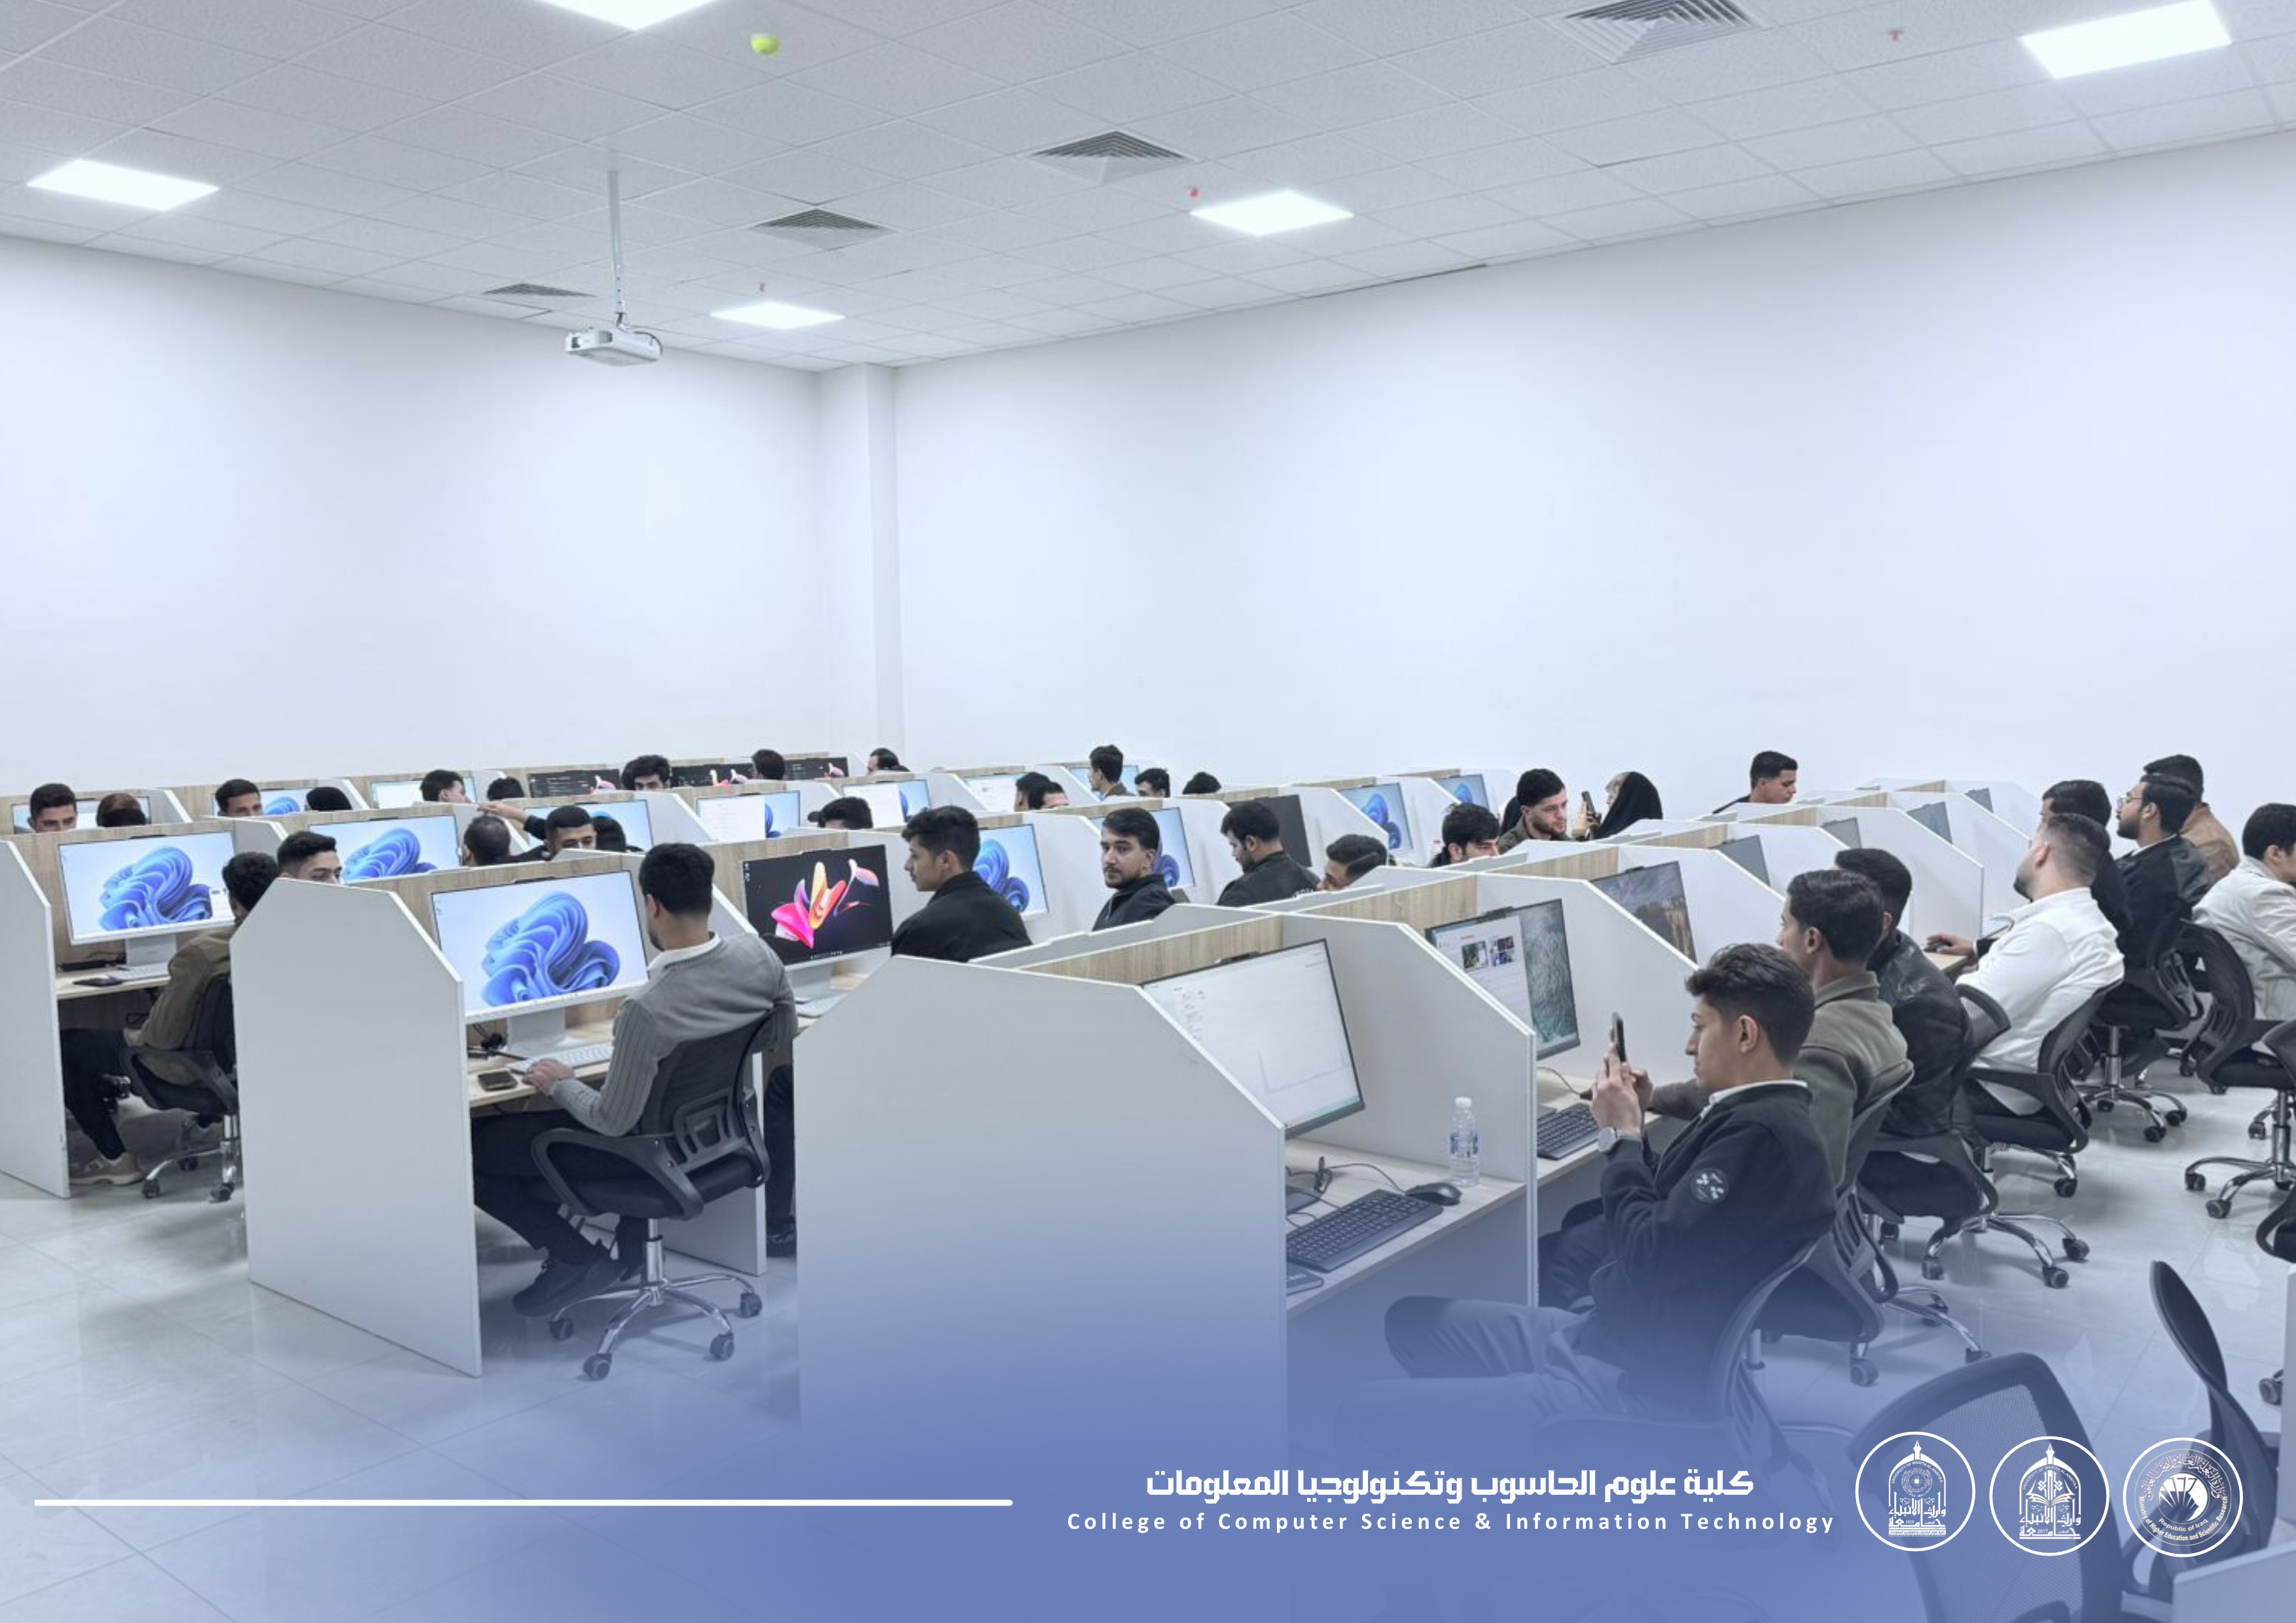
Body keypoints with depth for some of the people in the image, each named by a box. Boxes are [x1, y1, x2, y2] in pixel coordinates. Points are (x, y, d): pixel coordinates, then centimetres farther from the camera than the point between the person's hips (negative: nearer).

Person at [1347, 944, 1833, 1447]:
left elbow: (1648, 1262, -25)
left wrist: (1620, 1136, -12)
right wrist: (1634, 1131, 7)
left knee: (1370, 1415, -13)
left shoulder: (1761, 1134, -23)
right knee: (1413, 1320, 18)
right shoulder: (1758, 1117, 11)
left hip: (1637, 1387, -11)